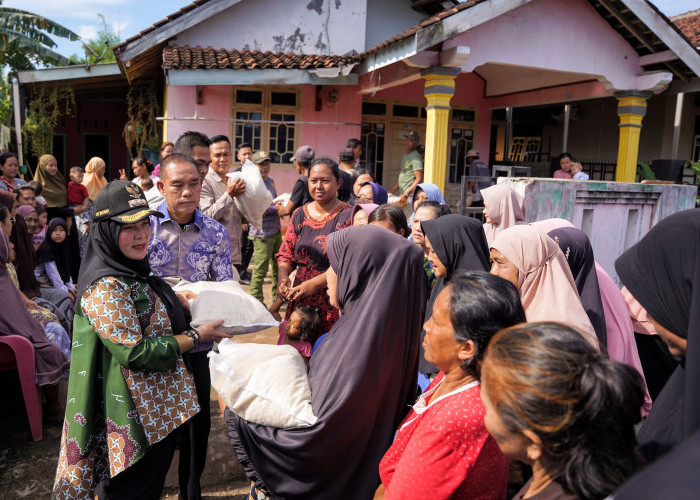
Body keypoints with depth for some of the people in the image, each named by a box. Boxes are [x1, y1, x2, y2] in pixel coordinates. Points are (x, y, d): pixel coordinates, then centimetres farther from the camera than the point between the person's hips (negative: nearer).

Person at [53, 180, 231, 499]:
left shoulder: (132, 272, 5)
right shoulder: (105, 287, -24)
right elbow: (136, 352, -25)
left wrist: (178, 299, 3)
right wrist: (197, 336, -16)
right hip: (136, 420, -9)